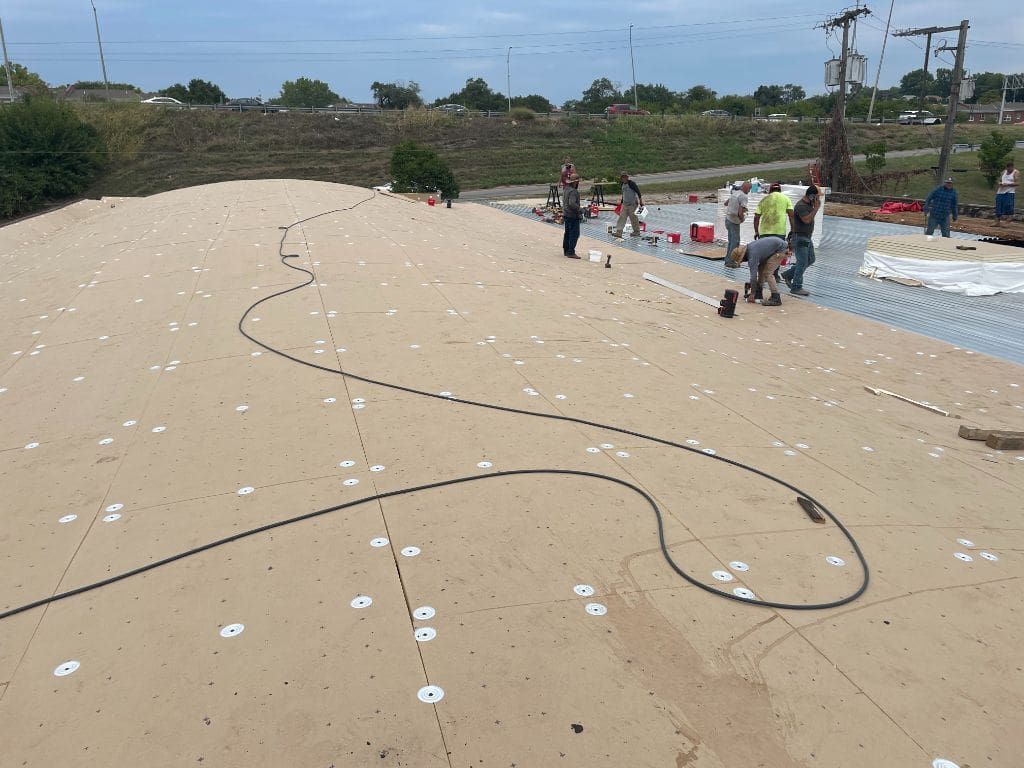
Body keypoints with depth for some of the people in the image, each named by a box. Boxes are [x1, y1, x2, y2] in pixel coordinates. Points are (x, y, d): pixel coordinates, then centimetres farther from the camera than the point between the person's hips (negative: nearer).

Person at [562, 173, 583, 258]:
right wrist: (580, 209, -17)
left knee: (567, 233, 17)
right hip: (573, 216, -10)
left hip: (566, 215, 10)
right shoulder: (573, 191, -19)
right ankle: (571, 252, -10)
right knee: (574, 234, -8)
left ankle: (566, 250, 24)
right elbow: (572, 203, -29)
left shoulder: (566, 190, 12)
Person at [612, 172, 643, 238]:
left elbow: (638, 191, -14)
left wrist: (640, 200, -17)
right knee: (622, 217, -1)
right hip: (625, 204, 8)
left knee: (632, 217, -1)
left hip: (633, 203, -8)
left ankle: (637, 232, 12)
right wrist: (621, 202, 26)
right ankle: (618, 232, -4)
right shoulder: (623, 184, 12)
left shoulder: (631, 183, -12)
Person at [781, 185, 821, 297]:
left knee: (810, 259, 15)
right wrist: (816, 208, -24)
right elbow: (807, 220, -29)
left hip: (807, 237, 10)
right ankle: (796, 287, -3)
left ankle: (788, 275, 22)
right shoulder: (801, 206, -18)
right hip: (800, 237, -10)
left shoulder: (809, 204, 12)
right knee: (802, 262, -8)